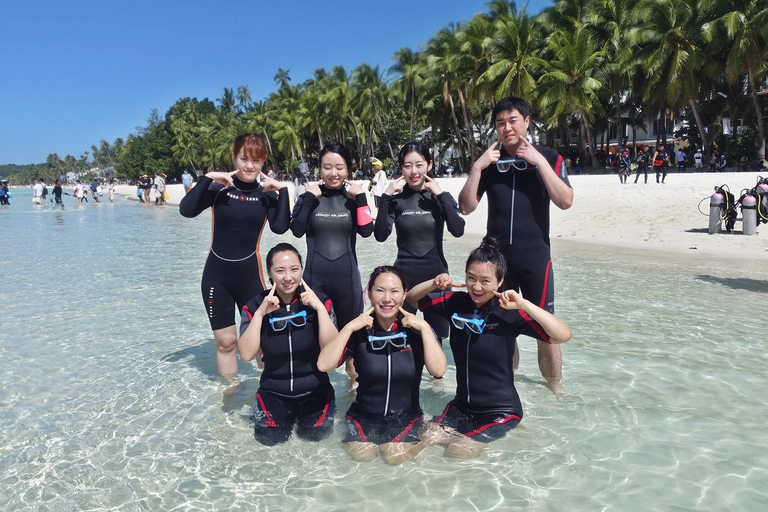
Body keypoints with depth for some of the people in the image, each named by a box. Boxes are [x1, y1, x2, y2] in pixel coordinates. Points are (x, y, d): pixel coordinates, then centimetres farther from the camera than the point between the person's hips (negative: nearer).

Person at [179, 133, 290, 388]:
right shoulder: (219, 189, -3)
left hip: (249, 275, 0)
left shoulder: (266, 195, 0)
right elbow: (186, 210, -17)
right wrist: (207, 178, -21)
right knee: (225, 341, 10)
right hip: (216, 275, 0)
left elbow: (280, 227, -17)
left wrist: (282, 190, -17)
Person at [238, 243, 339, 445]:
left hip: (315, 390, 0)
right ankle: (288, 416, 15)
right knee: (269, 439, -18)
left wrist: (320, 308, -26)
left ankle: (302, 417, 16)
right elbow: (246, 354, -17)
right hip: (274, 392, 1)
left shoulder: (319, 301, -8)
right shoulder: (255, 305, -7)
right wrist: (260, 313, -24)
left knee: (316, 436, -17)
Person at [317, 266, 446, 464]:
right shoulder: (359, 332, -6)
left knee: (396, 455, -21)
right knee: (363, 454, -20)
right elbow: (323, 365, -19)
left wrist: (425, 327, -23)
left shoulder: (416, 331, -6)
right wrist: (349, 327, -22)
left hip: (406, 417, 0)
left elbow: (438, 370, -22)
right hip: (364, 416, 1)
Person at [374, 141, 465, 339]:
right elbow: (380, 235, -14)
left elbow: (458, 230, -16)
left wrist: (440, 194, -17)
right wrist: (386, 197, -18)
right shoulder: (396, 199, -2)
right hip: (404, 276, 0)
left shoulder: (439, 196, 0)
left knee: (438, 335, 11)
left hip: (436, 275, 1)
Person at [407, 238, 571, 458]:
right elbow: (411, 298, 6)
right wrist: (434, 283, -15)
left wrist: (523, 304, -35)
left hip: (500, 411, -4)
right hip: (462, 405, 5)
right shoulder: (456, 302, -5)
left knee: (460, 450, -19)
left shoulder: (509, 312, -18)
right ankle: (470, 435, 15)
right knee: (428, 438, -13)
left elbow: (563, 335, -26)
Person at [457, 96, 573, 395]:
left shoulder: (548, 158, 0)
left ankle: (555, 386, 17)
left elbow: (565, 201, -14)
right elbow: (466, 207, -2)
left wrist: (539, 161, -18)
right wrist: (476, 168, -13)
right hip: (496, 257, 2)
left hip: (535, 258, -2)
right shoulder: (488, 163, 5)